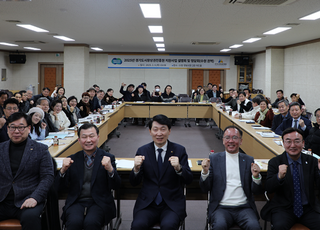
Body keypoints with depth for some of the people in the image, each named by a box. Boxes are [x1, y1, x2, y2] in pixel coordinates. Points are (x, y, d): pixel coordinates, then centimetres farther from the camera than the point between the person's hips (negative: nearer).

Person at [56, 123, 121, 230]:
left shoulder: (108, 158, 5)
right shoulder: (72, 159, 11)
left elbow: (115, 186, -3)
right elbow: (60, 186, 8)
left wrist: (110, 169, -23)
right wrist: (63, 170, -12)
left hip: (99, 203, -1)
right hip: (76, 202, 1)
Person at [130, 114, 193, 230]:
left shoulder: (179, 150, 2)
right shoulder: (142, 151, 5)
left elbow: (188, 180, -3)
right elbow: (134, 183, 4)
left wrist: (178, 168, -23)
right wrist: (136, 168, -17)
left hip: (172, 204, -1)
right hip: (147, 204, 1)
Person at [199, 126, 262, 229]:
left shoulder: (248, 160, 13)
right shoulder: (214, 158, 9)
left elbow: (256, 190, 10)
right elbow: (205, 188, 6)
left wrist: (256, 177, -10)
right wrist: (205, 172, -12)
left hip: (244, 207, 2)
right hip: (221, 207, -1)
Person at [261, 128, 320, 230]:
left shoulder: (312, 161, 6)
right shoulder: (275, 162, -1)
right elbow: (268, 189, -9)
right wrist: (279, 176, -29)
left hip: (308, 209, 3)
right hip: (283, 209, -3)